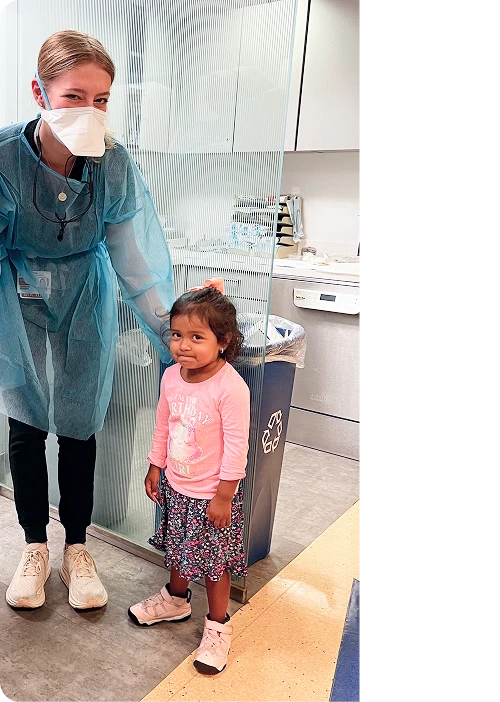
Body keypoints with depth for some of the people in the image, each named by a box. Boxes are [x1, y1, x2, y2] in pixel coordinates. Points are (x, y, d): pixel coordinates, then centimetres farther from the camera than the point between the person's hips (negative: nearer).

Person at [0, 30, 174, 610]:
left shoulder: (115, 166, -21)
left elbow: (138, 262, -15)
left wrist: (174, 342, -16)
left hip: (84, 302, 0)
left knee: (77, 425, 5)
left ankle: (77, 549, 26)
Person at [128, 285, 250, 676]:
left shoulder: (231, 387, -28)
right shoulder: (172, 376, -7)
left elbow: (236, 447, -22)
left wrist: (223, 497, -17)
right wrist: (155, 467, 12)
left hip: (212, 494, -6)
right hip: (175, 486, 6)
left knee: (214, 560, 11)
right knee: (177, 548, 26)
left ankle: (218, 626, 33)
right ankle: (176, 601, 51)